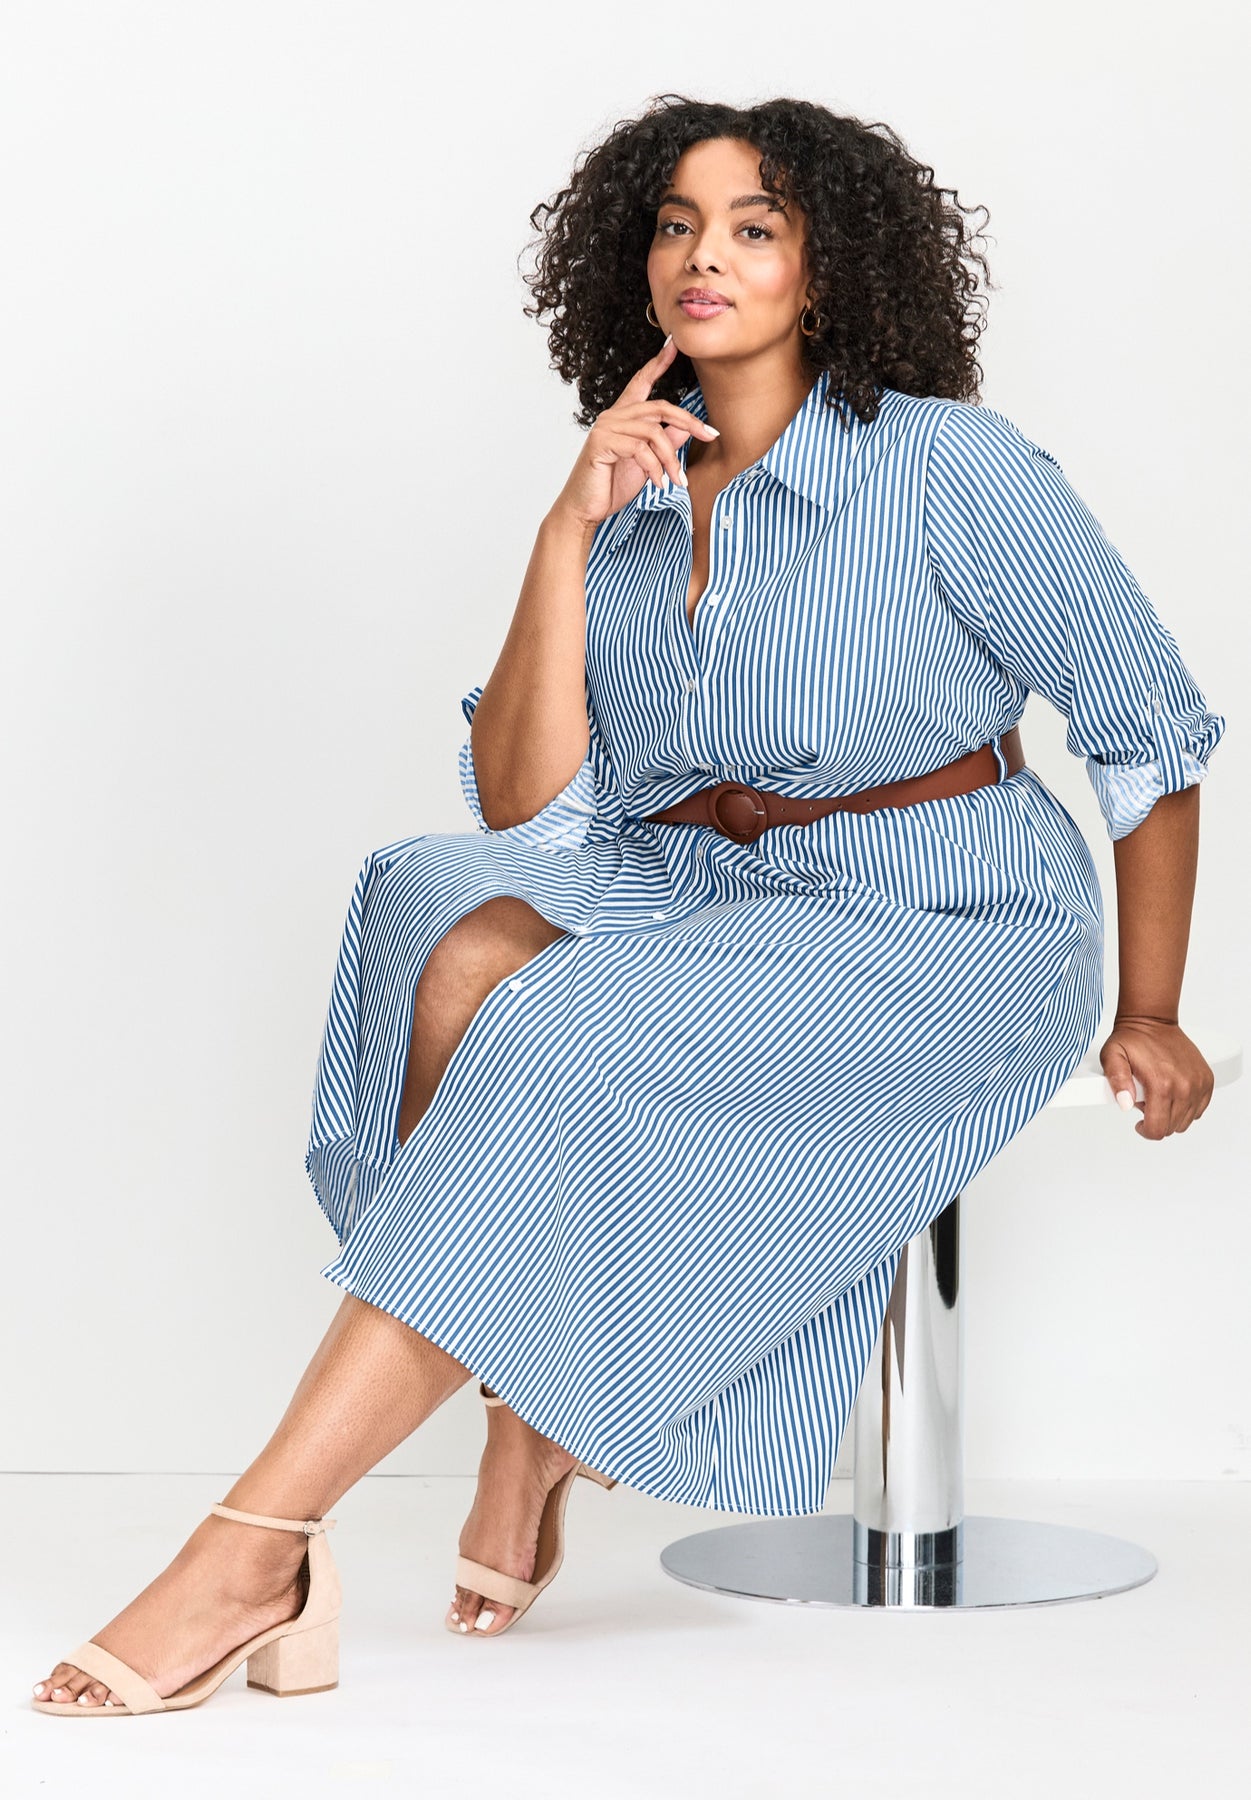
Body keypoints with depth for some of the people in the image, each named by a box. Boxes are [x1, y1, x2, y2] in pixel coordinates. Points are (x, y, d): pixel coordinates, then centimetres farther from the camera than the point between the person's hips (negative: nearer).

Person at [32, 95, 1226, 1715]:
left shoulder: (952, 468, -7)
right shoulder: (628, 504, 6)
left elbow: (1153, 728, 1)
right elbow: (523, 806, -4)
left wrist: (1148, 1014, 4)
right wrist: (569, 531, -12)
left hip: (944, 930, -5)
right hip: (701, 905, 5)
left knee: (563, 1043, -29)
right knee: (467, 935, -25)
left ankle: (255, 1549, -29)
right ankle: (532, 1418, -16)